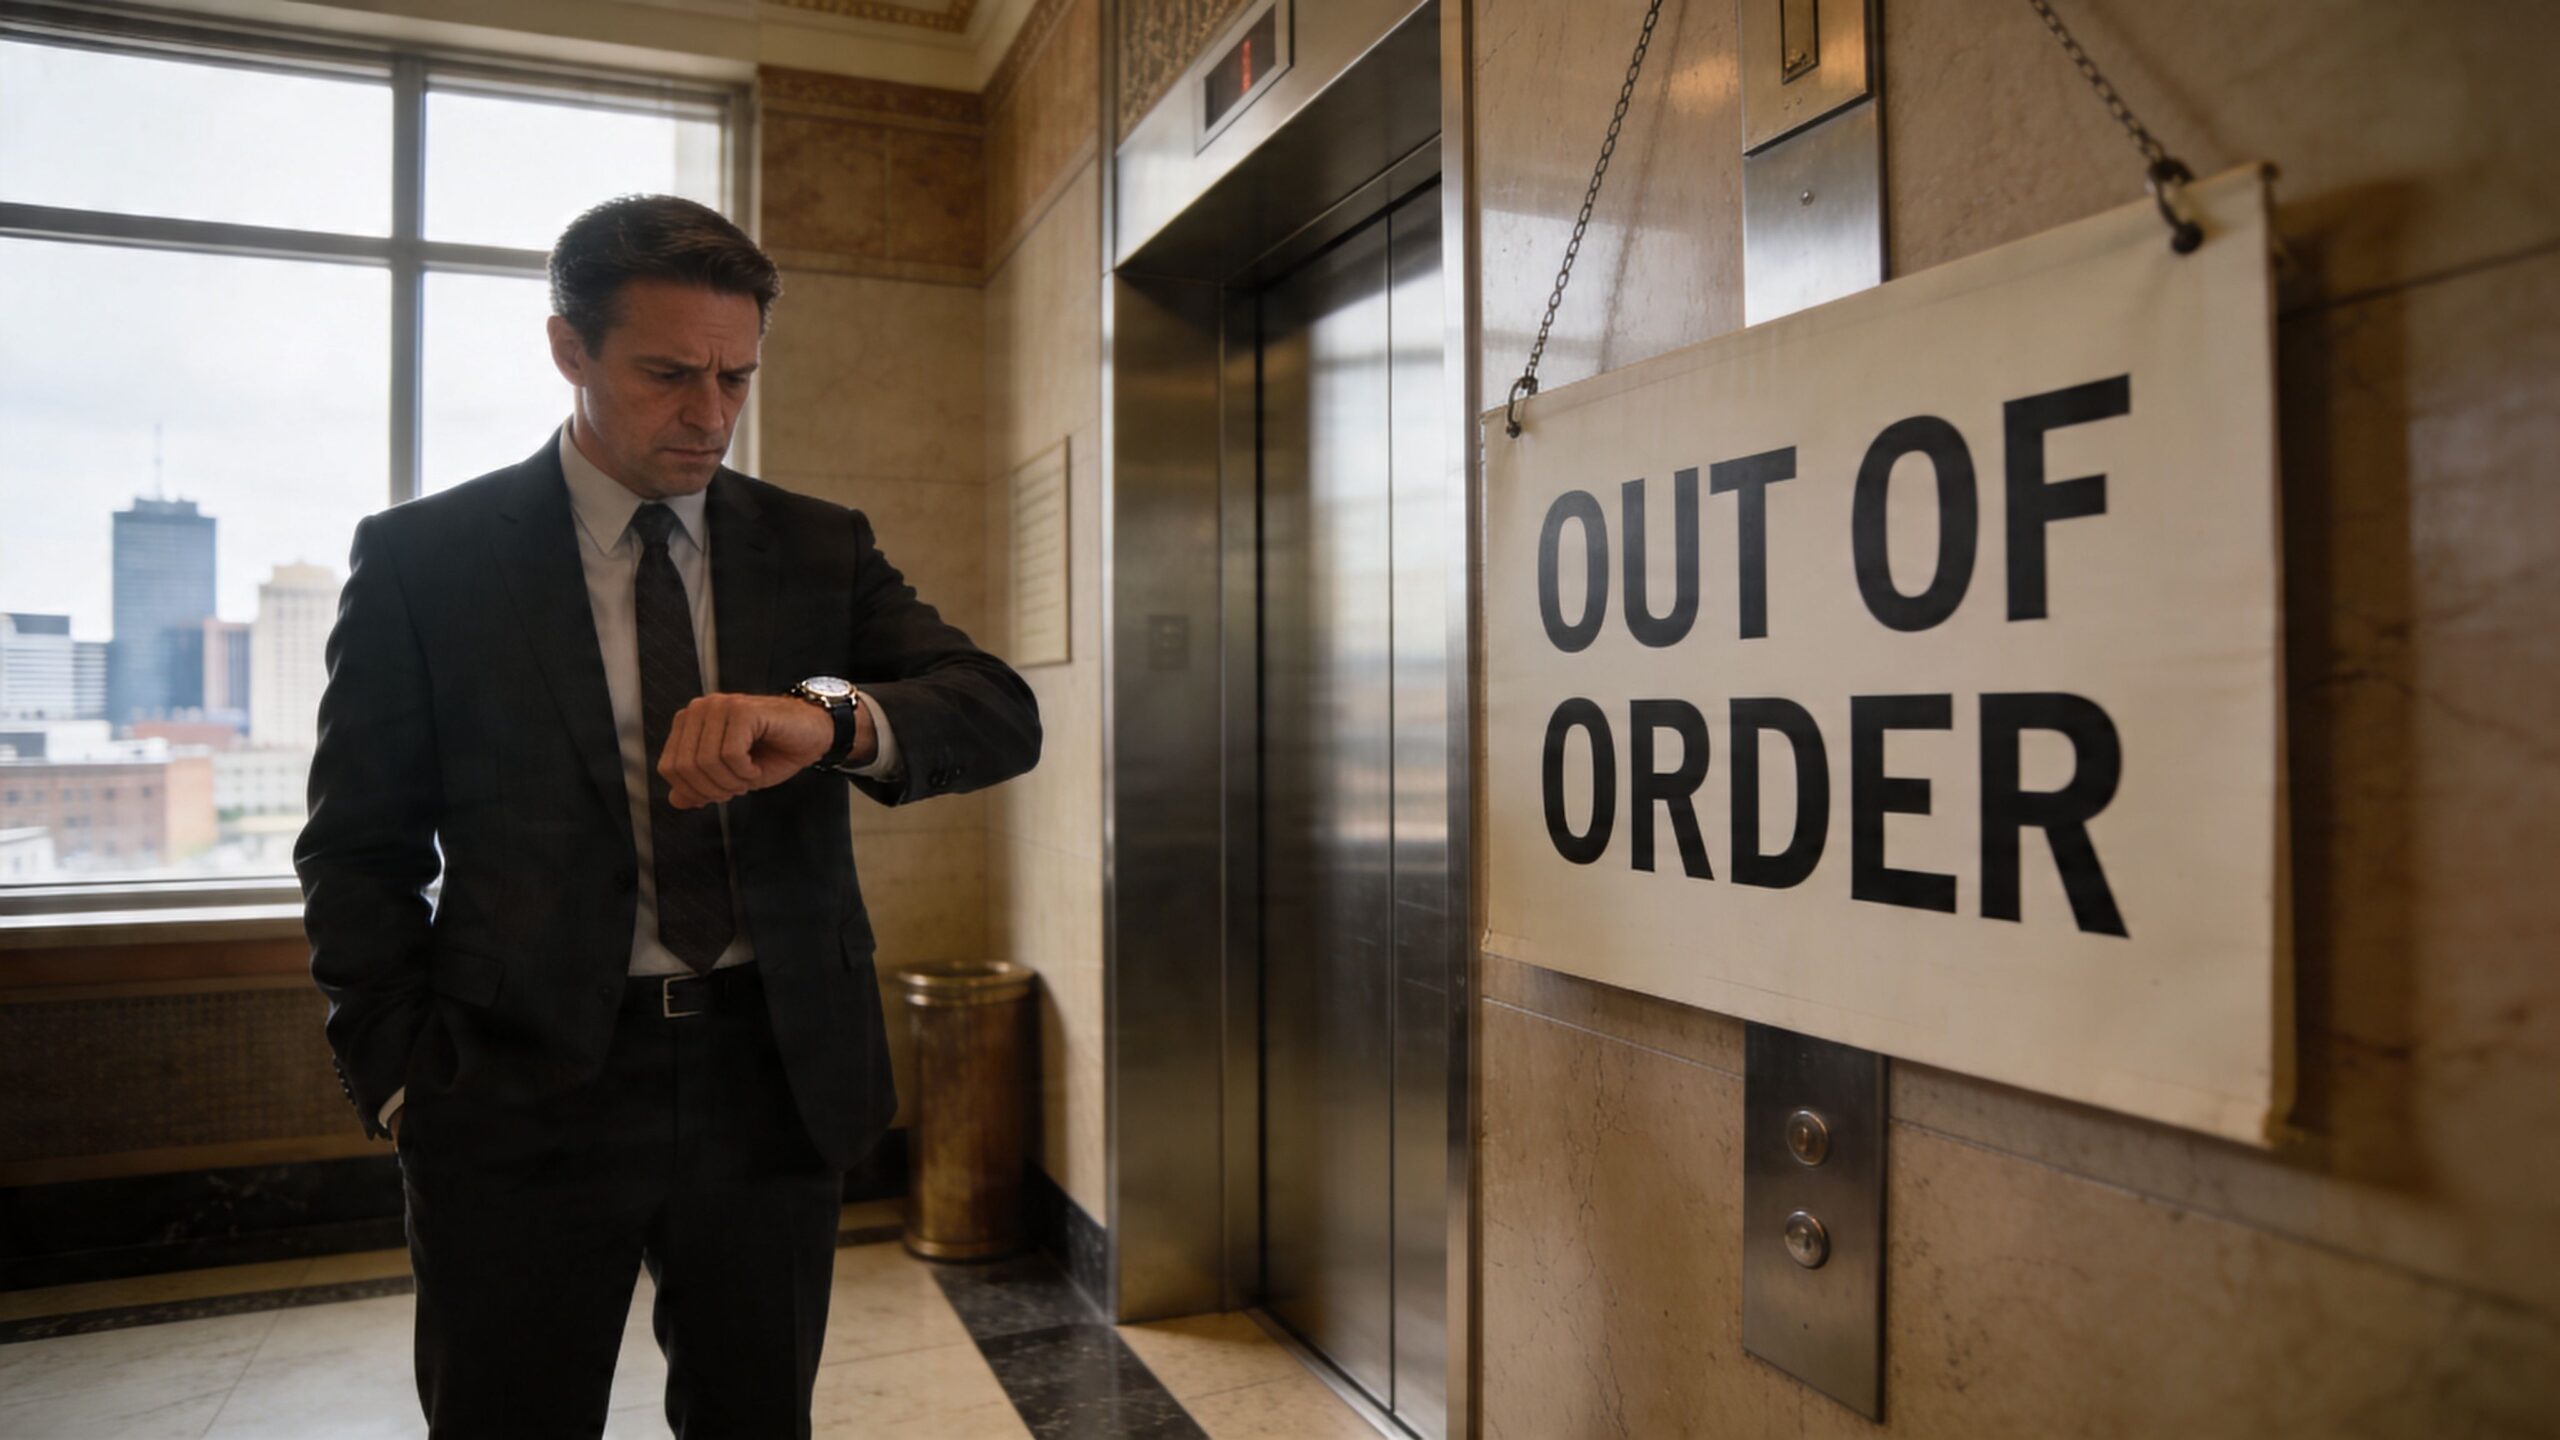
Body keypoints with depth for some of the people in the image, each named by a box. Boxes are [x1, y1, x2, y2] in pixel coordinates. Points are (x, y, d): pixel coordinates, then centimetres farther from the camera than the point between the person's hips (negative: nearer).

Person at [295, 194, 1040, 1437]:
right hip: (527, 1098, -2)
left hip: (776, 1081, 3)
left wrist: (829, 718, -27)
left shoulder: (820, 550, 5)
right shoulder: (425, 559, -1)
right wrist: (404, 1087, -5)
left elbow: (1002, 716, -8)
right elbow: (361, 847, 3)